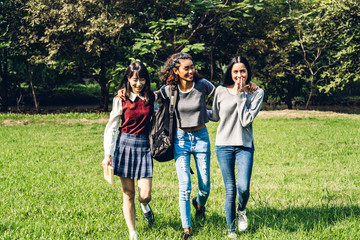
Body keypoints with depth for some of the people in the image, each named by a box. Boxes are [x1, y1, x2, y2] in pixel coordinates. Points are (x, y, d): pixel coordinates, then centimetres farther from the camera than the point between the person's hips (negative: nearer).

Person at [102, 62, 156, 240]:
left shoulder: (151, 97, 3)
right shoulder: (121, 99, -2)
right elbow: (111, 128, 1)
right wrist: (108, 155, -4)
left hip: (144, 146, 1)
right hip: (125, 145, -1)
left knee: (145, 195, -4)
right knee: (128, 194, 3)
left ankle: (144, 205, 34)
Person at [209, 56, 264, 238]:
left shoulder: (257, 93, -2)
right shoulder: (221, 91, 1)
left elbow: (246, 120, -13)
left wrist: (240, 95, -13)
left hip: (245, 146, -1)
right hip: (224, 146, 1)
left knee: (243, 187, -16)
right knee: (230, 190, 1)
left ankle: (241, 210, 20)